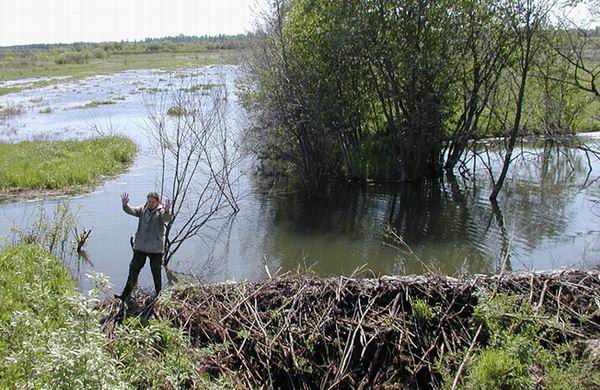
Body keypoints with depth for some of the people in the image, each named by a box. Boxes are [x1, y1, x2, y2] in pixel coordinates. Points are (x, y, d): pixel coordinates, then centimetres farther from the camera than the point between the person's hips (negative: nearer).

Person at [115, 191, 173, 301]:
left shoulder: (161, 211, -6)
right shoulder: (142, 209, 5)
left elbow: (168, 219, -25)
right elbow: (131, 211, -9)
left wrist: (167, 211, -47)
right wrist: (125, 205, -30)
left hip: (156, 248, -4)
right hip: (140, 246, 4)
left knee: (156, 272, 7)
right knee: (134, 269, 7)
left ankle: (158, 295, 22)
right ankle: (125, 295, 14)